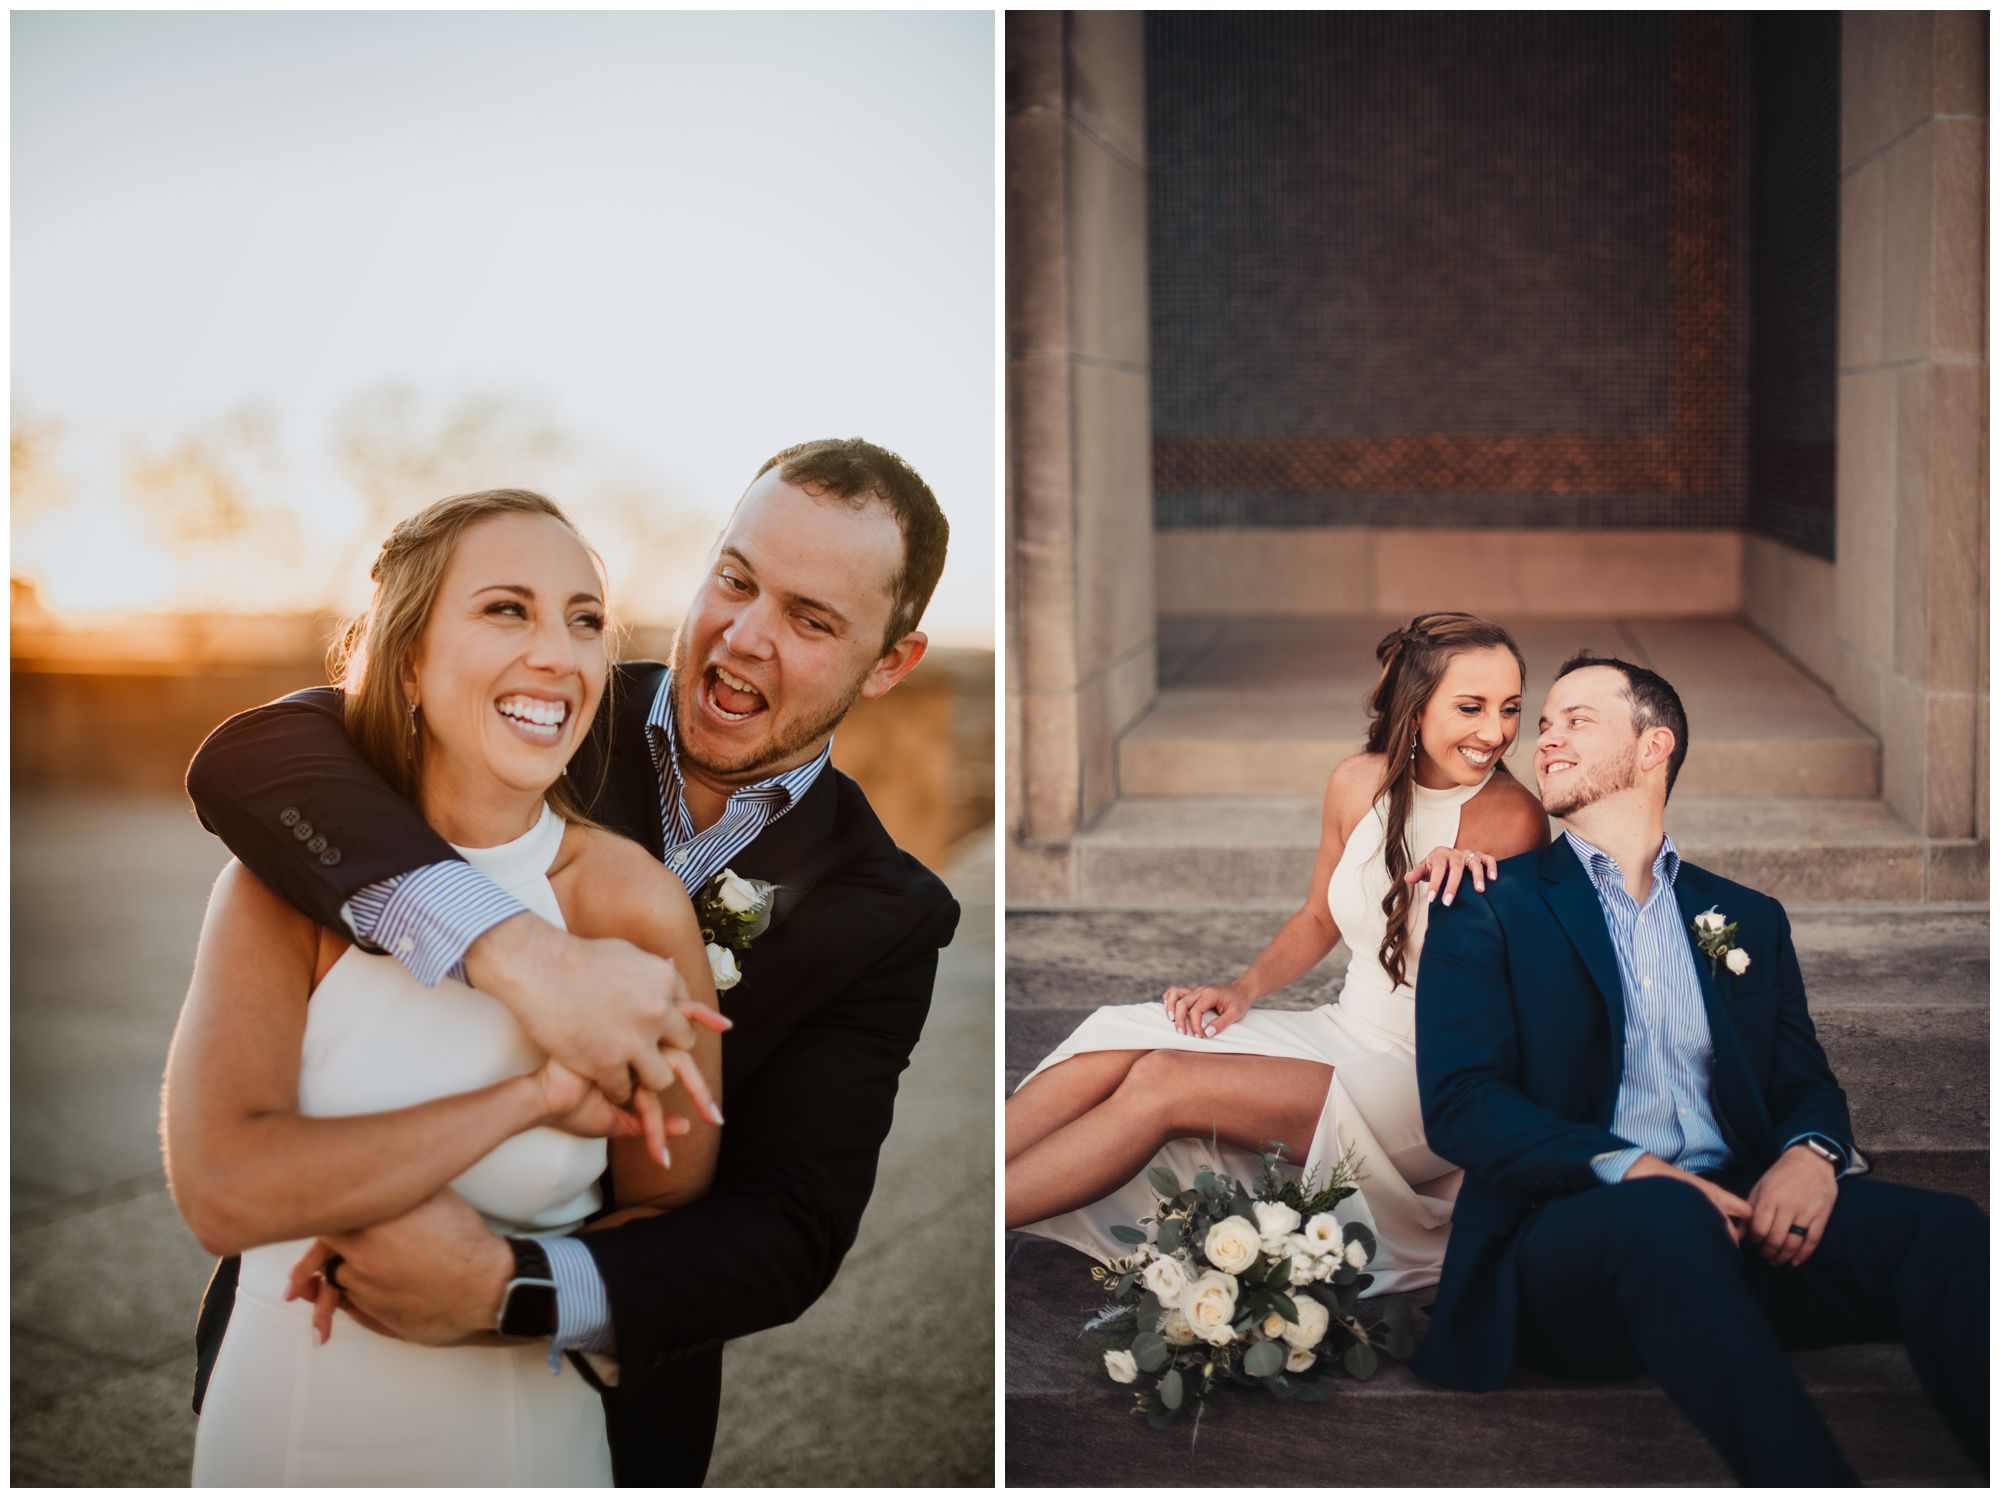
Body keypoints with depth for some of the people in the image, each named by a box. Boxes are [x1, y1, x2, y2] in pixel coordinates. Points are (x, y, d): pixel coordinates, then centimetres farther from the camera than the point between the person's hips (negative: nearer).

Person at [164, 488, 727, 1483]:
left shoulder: (635, 906, -14)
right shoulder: (286, 879, -13)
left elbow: (670, 1226, -6)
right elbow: (221, 1189, -26)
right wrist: (530, 1098, -28)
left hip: (522, 1433, 0)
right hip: (275, 1428, 1)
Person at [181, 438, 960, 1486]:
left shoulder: (881, 919, -10)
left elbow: (789, 1236, -17)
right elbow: (248, 758, -26)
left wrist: (508, 1287, -34)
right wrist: (509, 950, -41)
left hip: (593, 1408, -1)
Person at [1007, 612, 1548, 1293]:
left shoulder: (1514, 819, -16)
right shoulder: (1360, 782, 1)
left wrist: (1468, 891, -29)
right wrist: (1242, 990, 2)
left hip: (1432, 1085, -6)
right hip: (1344, 1034, 6)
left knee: (1162, 1082, -24)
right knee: (1115, 1039, -15)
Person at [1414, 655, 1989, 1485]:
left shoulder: (1749, 918, 24)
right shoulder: (1489, 908, 11)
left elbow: (1806, 1083, 17)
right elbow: (1458, 1101, -1)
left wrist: (1811, 1153, -10)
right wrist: (1624, 1168, -18)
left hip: (1741, 1221, 3)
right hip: (1575, 1224, -3)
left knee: (1938, 1224, -26)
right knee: (1667, 1217, -39)